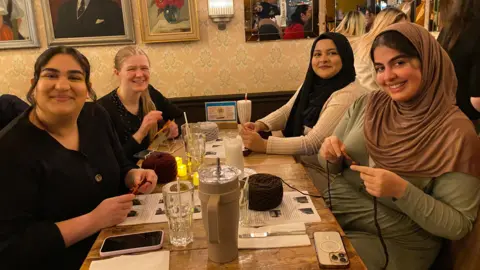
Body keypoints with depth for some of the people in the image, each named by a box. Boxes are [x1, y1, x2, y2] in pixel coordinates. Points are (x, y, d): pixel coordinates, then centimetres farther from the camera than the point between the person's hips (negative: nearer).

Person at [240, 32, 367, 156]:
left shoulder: (348, 95, -23)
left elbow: (313, 143, -26)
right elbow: (287, 111, 7)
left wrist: (263, 145, -31)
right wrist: (260, 125, -13)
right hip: (300, 158, 6)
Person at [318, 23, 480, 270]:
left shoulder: (456, 131, -15)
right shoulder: (367, 105, -1)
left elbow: (458, 225, -12)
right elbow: (333, 166, 9)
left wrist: (401, 190, -26)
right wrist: (331, 155, -14)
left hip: (394, 242, -4)